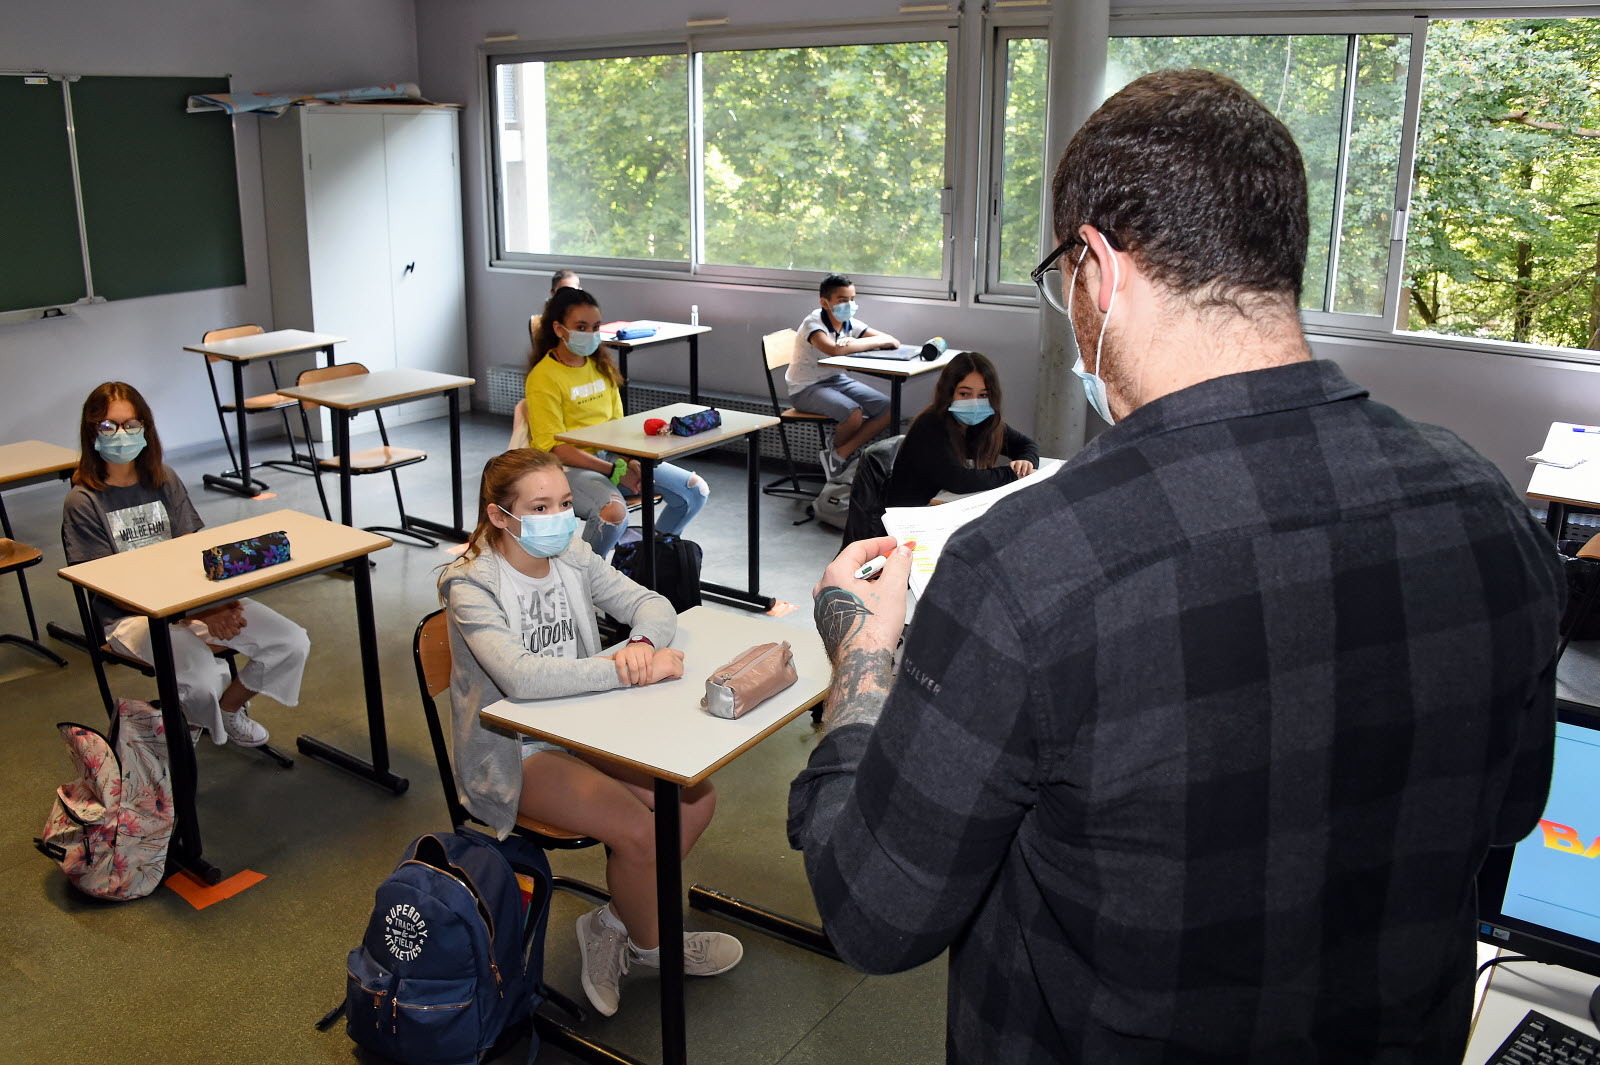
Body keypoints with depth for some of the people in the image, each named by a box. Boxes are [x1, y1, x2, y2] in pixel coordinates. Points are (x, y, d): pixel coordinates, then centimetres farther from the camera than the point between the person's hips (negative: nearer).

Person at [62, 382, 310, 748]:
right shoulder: (82, 502, -6)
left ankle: (229, 706, 14)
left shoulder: (163, 480, 9)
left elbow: (194, 550, 4)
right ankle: (189, 720, 4)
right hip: (129, 615, -5)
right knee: (201, 676, -34)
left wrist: (215, 602, -17)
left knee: (293, 643, -13)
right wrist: (197, 613, -21)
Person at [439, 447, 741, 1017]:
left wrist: (642, 642, -26)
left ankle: (612, 925, 10)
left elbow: (653, 605, -1)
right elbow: (522, 677, -35)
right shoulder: (471, 585, -19)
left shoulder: (572, 557, 1)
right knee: (638, 830, -23)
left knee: (697, 793, -8)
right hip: (512, 751, -7)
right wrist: (631, 670, -35)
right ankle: (648, 945, 9)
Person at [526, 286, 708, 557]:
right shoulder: (544, 377, -12)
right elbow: (554, 447, -16)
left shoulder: (601, 366, 11)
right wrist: (615, 471, -21)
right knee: (614, 511, -38)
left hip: (610, 455, 8)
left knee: (696, 490, -3)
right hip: (568, 465, -7)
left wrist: (629, 460, -8)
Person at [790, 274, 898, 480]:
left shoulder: (851, 324, 1)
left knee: (888, 410, -9)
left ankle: (839, 455, -3)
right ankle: (838, 451, 2)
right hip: (806, 388, -8)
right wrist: (873, 341, -26)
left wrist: (854, 343, -22)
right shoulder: (813, 323, -19)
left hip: (837, 380, 8)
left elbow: (893, 343, -3)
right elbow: (835, 349, -40)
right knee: (853, 414, -32)